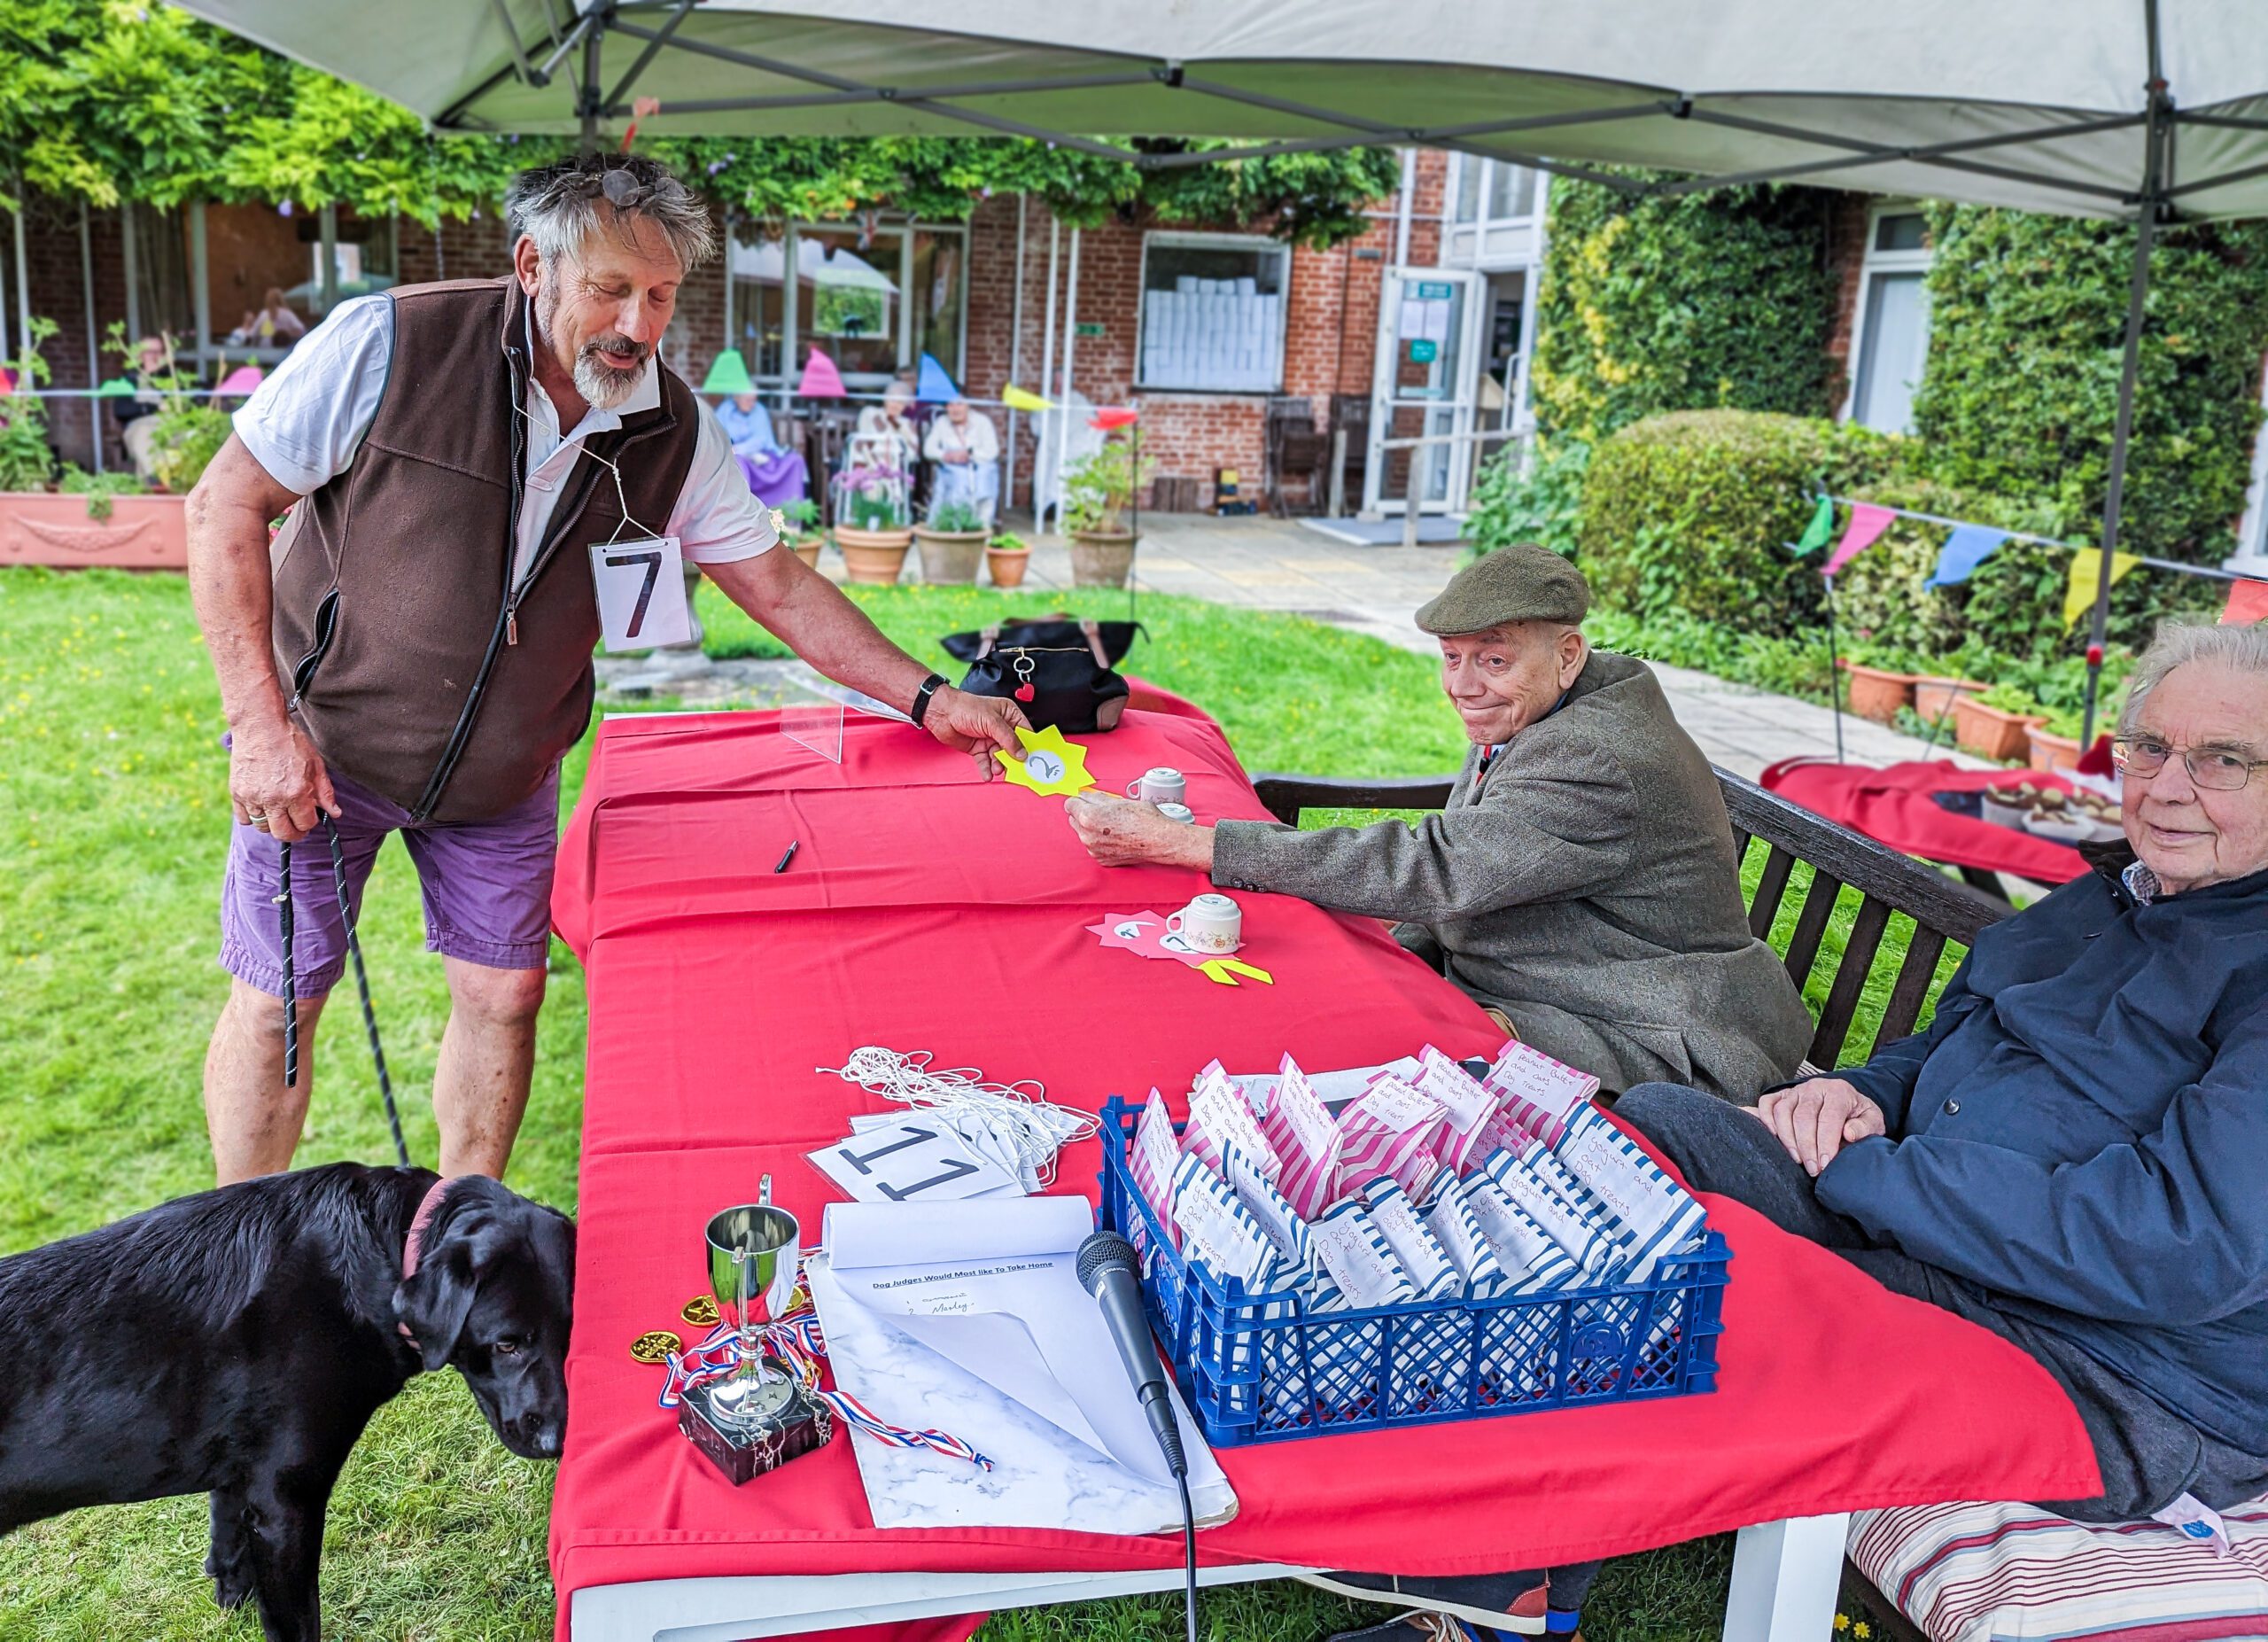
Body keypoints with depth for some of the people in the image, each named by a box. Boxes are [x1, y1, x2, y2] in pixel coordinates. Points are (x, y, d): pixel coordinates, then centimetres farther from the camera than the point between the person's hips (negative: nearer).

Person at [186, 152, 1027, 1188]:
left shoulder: (673, 433, -10)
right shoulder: (390, 345, -21)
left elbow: (779, 587, -1)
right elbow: (224, 507, -15)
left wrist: (925, 698, -9)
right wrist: (258, 723, -19)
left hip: (504, 773, 3)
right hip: (321, 739, -3)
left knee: (502, 995, 6)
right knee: (276, 998, 5)